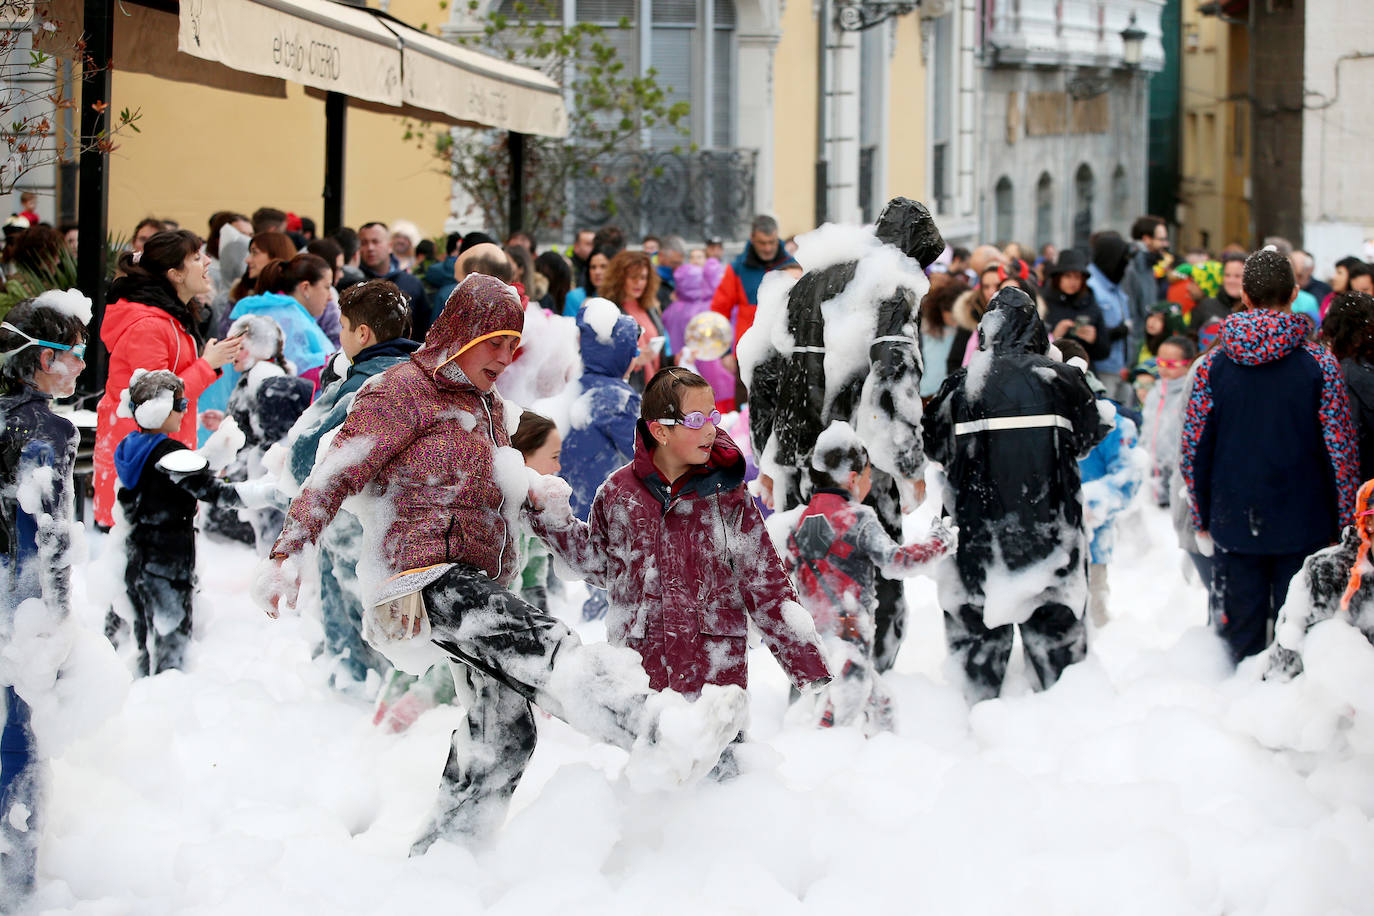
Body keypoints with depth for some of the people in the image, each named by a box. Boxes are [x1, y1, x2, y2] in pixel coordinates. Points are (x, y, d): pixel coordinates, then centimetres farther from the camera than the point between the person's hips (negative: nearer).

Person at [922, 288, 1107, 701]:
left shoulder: (963, 384, -5)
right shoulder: (1062, 379, -3)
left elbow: (933, 444, 8)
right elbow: (1090, 435, 12)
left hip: (980, 525, -1)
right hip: (1049, 524, 1)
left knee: (975, 620, 9)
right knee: (1055, 619, 10)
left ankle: (980, 702, 10)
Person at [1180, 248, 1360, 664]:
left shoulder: (1211, 365, -2)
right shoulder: (1319, 364, -7)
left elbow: (1193, 450, 2)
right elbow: (1341, 450, -5)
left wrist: (1201, 520, 12)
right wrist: (1344, 524, 4)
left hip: (1233, 525, 2)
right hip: (1304, 528, -1)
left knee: (1240, 635, 9)